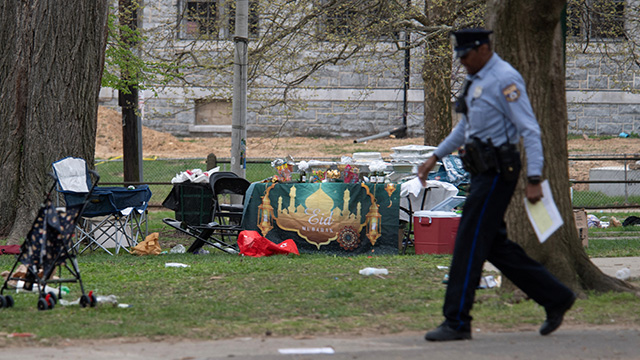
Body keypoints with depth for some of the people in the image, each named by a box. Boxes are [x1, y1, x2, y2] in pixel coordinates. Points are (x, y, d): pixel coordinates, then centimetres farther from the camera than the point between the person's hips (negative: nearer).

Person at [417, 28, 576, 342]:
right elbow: (466, 127, 29)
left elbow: (530, 130, -18)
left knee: (469, 243, -9)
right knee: (496, 246, 11)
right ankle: (555, 298, 19)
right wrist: (435, 157, 26)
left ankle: (457, 322, -5)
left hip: (498, 173, -10)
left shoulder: (505, 79, -14)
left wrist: (534, 180, -22)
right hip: (481, 173, 10)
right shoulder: (475, 80, 15)